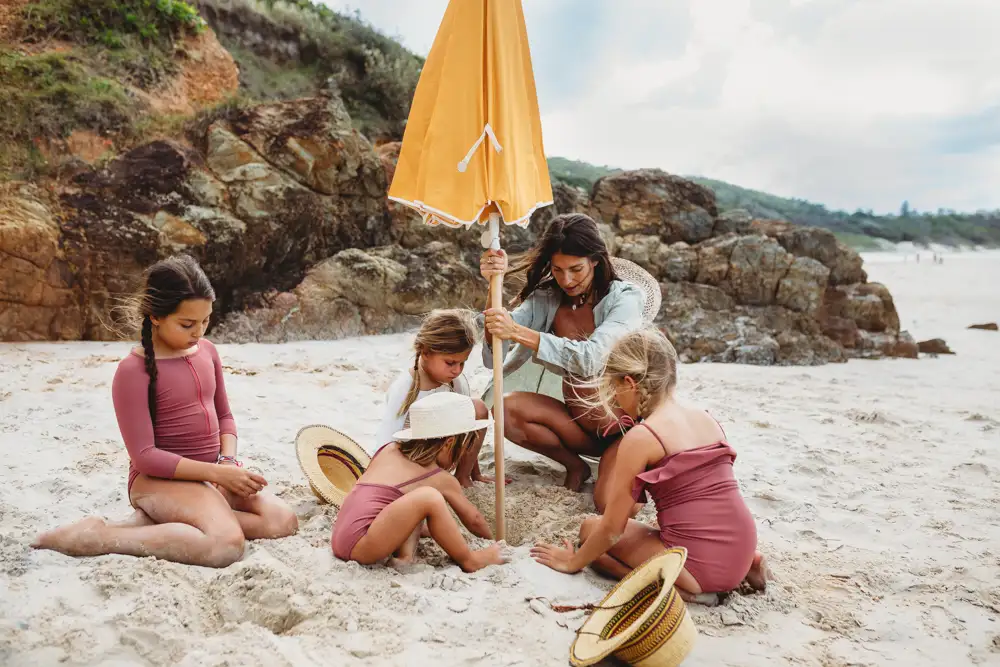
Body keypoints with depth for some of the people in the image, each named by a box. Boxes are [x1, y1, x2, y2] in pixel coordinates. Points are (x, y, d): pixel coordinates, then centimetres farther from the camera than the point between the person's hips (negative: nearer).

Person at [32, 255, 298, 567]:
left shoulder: (207, 351, 6)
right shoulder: (133, 370, -14)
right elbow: (144, 456, -17)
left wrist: (228, 461, -5)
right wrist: (217, 472, -21)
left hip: (211, 474, 8)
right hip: (160, 478, -7)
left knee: (284, 521, -15)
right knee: (227, 544, -33)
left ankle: (160, 522, -10)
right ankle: (99, 536, -17)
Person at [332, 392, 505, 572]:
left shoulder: (389, 449, 16)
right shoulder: (441, 480, 1)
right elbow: (474, 520, 14)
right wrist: (493, 540, 35)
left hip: (341, 540, 8)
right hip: (360, 545, -8)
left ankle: (405, 553, 2)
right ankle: (470, 560, 0)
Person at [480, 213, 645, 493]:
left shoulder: (624, 298, -17)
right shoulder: (544, 300, -7)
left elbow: (590, 358, -35)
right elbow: (496, 360, -20)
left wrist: (517, 331, -41)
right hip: (579, 422, 4)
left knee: (609, 503, -26)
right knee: (509, 408, -20)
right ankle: (576, 467, 3)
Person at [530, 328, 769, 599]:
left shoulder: (640, 438, -13)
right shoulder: (705, 418, 7)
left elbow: (612, 528, -7)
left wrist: (573, 562, 10)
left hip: (699, 566, -7)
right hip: (741, 554, 7)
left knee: (591, 529, 12)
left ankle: (669, 585, -7)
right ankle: (746, 567, 15)